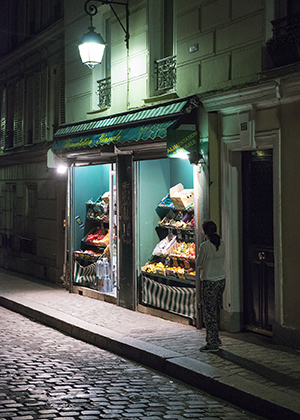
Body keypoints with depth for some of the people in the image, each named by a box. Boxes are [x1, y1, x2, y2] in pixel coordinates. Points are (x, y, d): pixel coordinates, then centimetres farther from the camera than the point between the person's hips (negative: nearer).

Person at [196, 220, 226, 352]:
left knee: (209, 312, 0)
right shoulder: (221, 244, 4)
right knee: (214, 311, 18)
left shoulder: (205, 246, -16)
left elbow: (199, 264, -7)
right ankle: (215, 339, 25)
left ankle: (212, 343, 2)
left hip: (209, 282, -7)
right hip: (221, 279, 7)